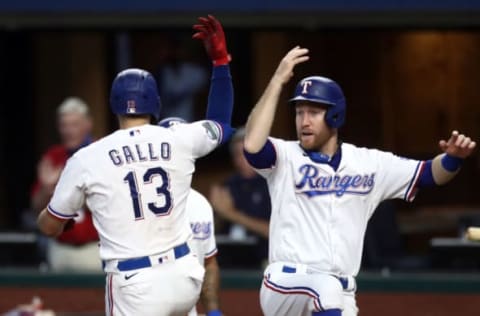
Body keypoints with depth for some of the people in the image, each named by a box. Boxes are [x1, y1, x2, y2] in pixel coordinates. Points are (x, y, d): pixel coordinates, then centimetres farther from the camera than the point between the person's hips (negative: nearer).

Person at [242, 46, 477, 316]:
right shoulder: (286, 157, -2)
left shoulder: (369, 164, 8)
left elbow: (430, 174, 8)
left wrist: (453, 157, -15)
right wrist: (277, 81, -22)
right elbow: (252, 145, -23)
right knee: (327, 287, -36)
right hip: (285, 290, -4)